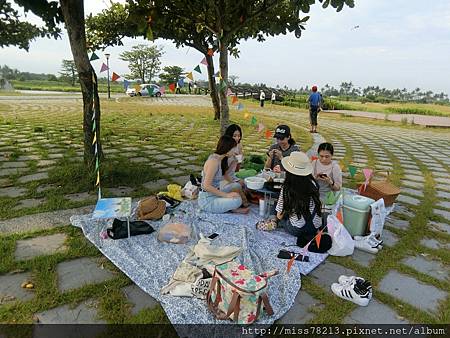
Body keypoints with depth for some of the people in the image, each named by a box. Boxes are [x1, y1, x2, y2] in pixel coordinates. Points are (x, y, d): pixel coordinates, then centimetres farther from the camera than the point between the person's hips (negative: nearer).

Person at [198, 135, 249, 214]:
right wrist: (226, 195, -24)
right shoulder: (213, 161, -22)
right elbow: (206, 186, -26)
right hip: (207, 200, -10)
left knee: (237, 186, 17)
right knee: (237, 200, -26)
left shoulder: (221, 160, 6)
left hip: (214, 194, 10)